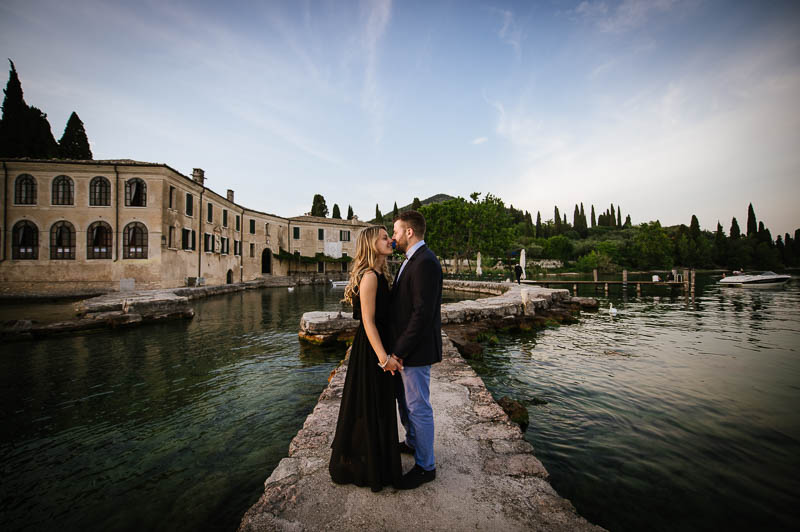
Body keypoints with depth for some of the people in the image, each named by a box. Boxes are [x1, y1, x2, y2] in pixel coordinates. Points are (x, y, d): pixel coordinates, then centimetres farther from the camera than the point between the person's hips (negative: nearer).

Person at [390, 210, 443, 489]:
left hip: (415, 349, -10)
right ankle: (412, 442, 48)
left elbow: (423, 313, -26)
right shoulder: (412, 260, 11)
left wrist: (399, 351, -22)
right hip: (404, 345, 10)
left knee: (418, 407, 6)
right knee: (404, 398, 26)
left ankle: (426, 466, 26)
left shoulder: (425, 262, -22)